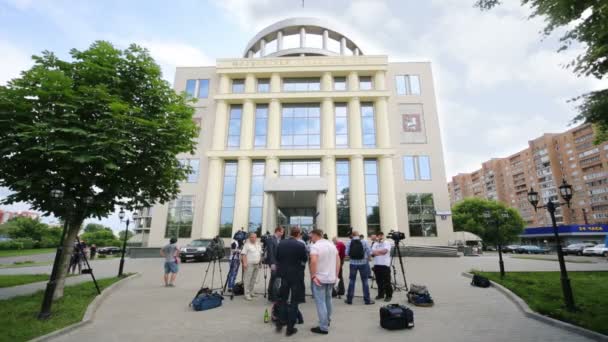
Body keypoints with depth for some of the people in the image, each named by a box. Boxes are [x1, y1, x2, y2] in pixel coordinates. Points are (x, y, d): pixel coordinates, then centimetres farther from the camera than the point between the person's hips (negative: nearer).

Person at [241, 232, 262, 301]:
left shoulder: (258, 244, 12)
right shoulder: (247, 245, -8)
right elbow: (243, 254, -12)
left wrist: (260, 262, 16)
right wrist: (244, 263, -20)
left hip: (257, 264, 7)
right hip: (249, 264, -7)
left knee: (254, 279, 13)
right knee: (247, 280, -4)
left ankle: (251, 292, 24)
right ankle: (247, 294, 1)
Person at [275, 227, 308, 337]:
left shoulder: (281, 244, -4)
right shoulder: (300, 245, -17)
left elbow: (277, 258, 4)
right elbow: (305, 259, -5)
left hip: (284, 274, 4)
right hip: (296, 275, -4)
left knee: (282, 299, 21)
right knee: (294, 301, 8)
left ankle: (280, 323, 28)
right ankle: (290, 328, 16)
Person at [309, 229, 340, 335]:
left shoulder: (315, 246, -15)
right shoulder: (332, 245, 8)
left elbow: (313, 261, -29)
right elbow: (338, 261, 9)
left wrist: (313, 276, -19)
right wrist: (336, 275, 12)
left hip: (319, 278, -7)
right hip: (331, 277, 7)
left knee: (321, 302, 1)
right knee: (328, 299, 22)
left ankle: (323, 327, 5)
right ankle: (327, 321, 35)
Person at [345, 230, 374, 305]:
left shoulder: (349, 242, -5)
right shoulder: (364, 242, -7)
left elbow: (347, 253, -5)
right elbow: (369, 252, -6)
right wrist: (367, 259, 13)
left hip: (353, 264, 1)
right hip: (363, 263, -1)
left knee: (351, 281, 10)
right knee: (365, 281, 8)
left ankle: (349, 299, 15)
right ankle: (367, 300, 14)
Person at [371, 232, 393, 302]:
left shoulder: (387, 243, -1)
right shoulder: (375, 244, 12)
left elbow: (384, 251, -16)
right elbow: (372, 253, 0)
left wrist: (377, 251, -4)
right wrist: (381, 252, -12)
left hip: (385, 265, -5)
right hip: (377, 265, 5)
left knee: (387, 281, -1)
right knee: (379, 281, 11)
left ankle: (389, 296, 10)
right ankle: (380, 294, 24)